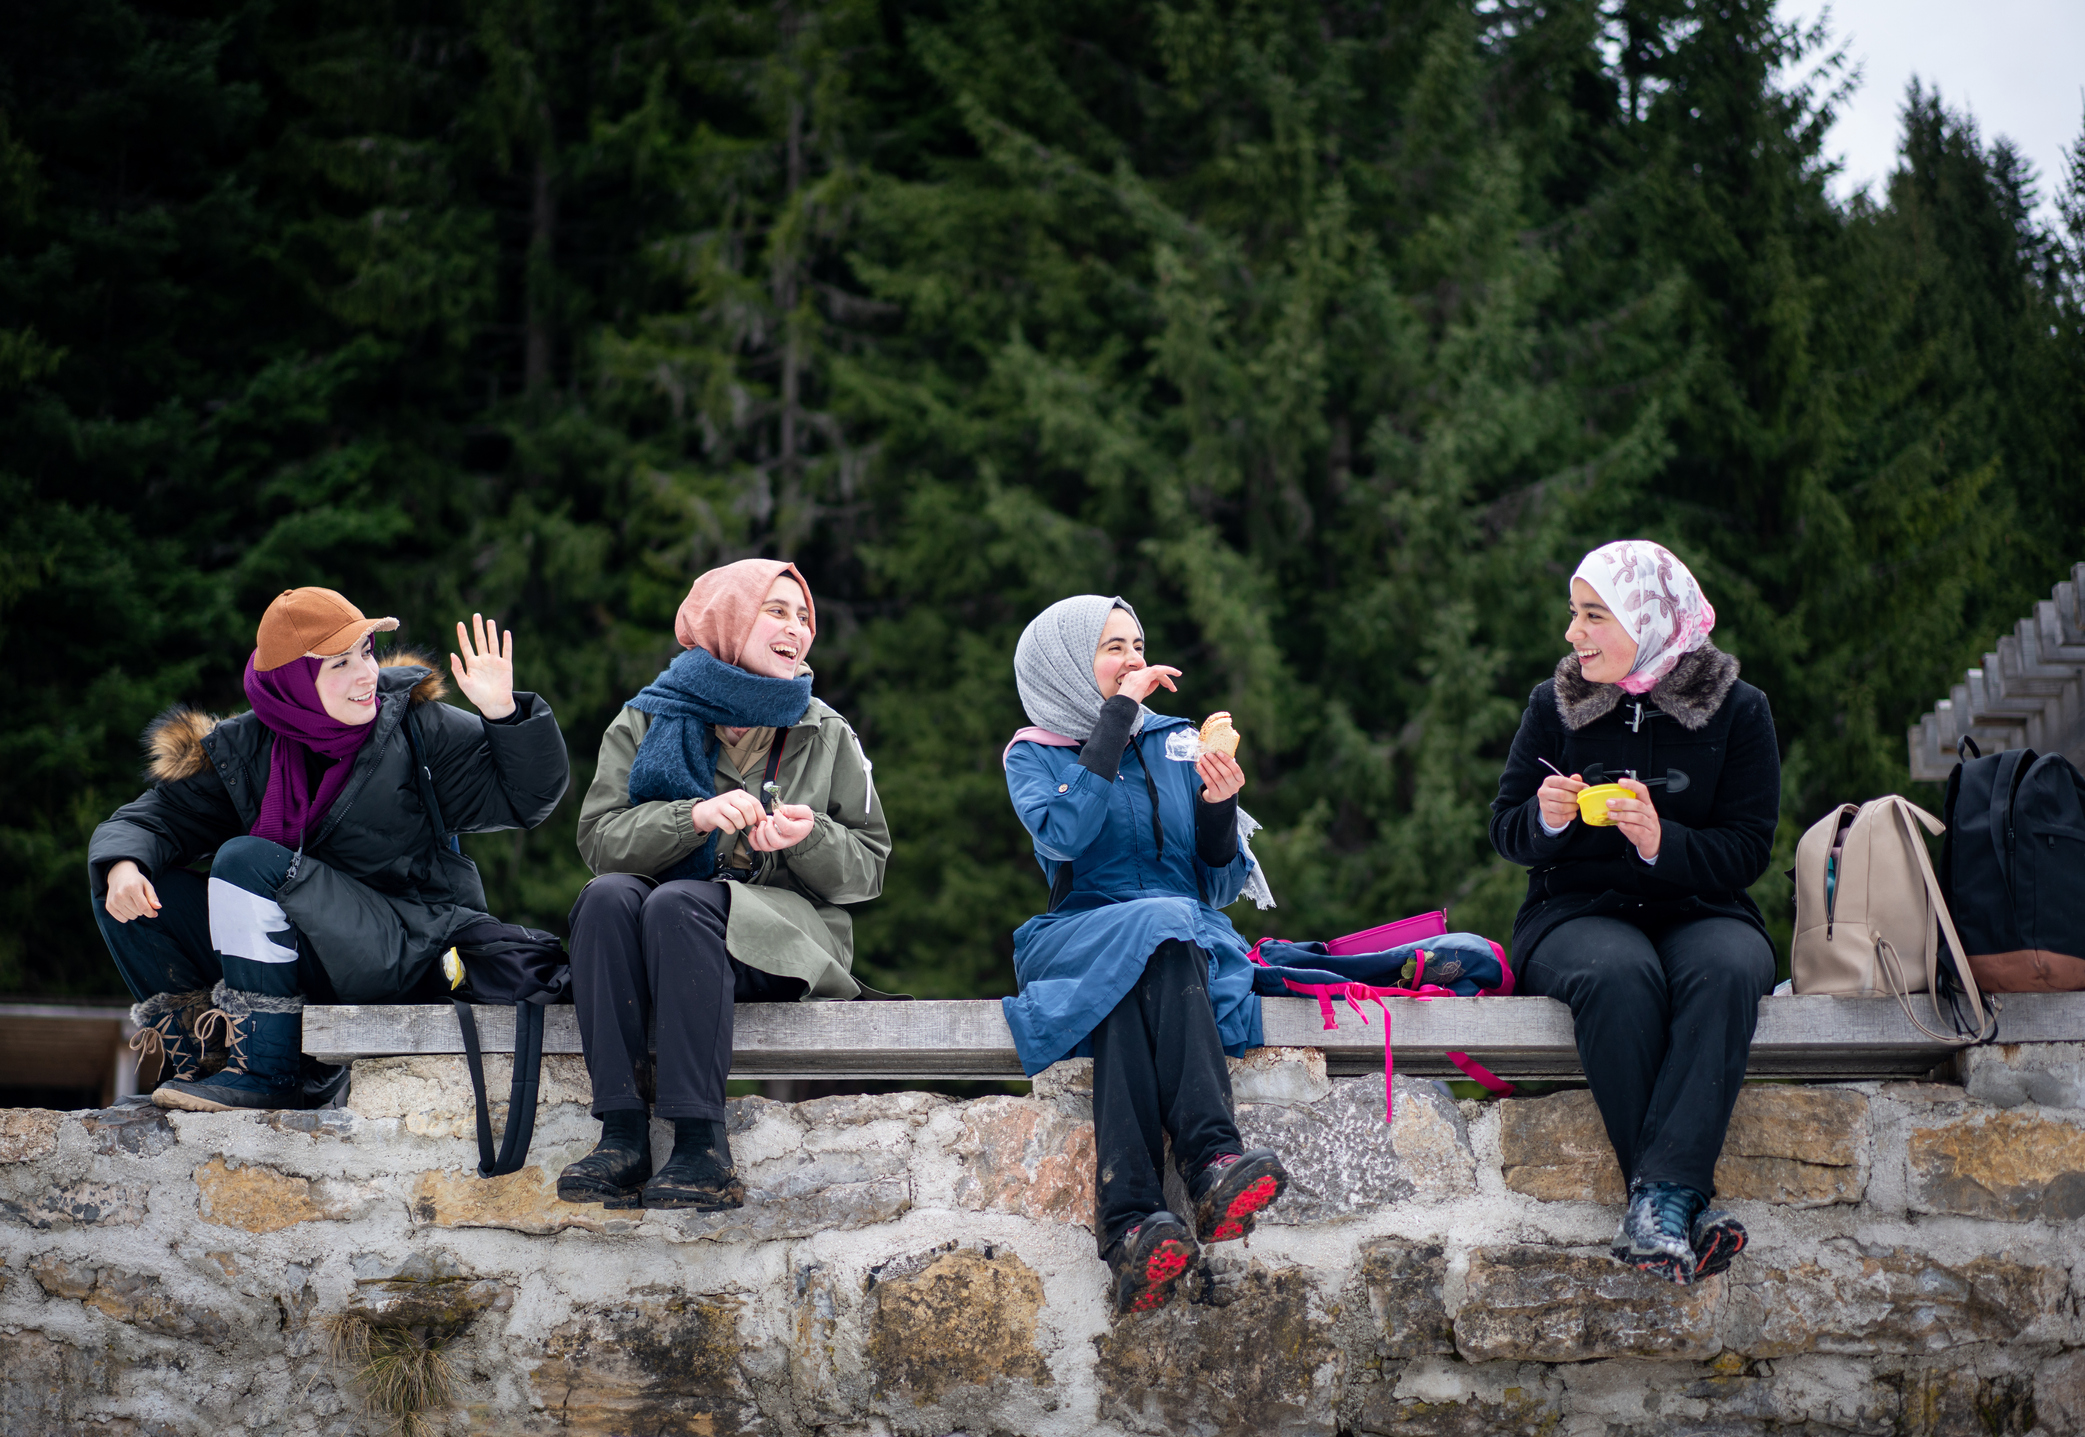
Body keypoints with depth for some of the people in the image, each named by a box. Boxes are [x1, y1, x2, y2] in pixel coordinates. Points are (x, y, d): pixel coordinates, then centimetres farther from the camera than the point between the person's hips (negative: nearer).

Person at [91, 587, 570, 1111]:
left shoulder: (415, 727, -2)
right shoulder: (241, 750, 6)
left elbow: (527, 799, -2)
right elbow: (156, 817, 6)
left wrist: (502, 712, -19)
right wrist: (122, 866, -16)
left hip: (406, 946, -5)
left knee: (245, 859, -25)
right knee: (126, 895, -6)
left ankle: (266, 1073, -23)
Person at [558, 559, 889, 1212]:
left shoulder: (826, 735, 14)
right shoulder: (646, 720, 12)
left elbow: (868, 868, 10)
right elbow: (599, 838, -1)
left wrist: (811, 838, -12)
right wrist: (695, 817, -18)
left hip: (782, 932, -1)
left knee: (678, 902, -33)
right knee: (607, 896, -32)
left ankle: (702, 1146, -40)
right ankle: (622, 1135, -37)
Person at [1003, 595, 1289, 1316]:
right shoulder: (1034, 754, 12)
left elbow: (1221, 886, 14)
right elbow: (1063, 834, -13)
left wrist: (1218, 806, -5)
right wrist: (1116, 715, -11)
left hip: (1193, 941, 1)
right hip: (1079, 936, -1)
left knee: (1130, 983, -35)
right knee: (1153, 928, -36)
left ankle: (1131, 1226, -54)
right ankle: (1213, 1159, -53)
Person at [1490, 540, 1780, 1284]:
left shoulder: (1737, 710, 3)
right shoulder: (1554, 705, 7)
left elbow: (1748, 850, -1)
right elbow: (1505, 830, 10)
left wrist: (1663, 843, -20)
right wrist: (1547, 820, -14)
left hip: (1699, 909, 0)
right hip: (1578, 910, 0)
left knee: (1727, 971, -37)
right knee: (1618, 975, -37)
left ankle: (1659, 1200, -44)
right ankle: (1689, 1203, -36)